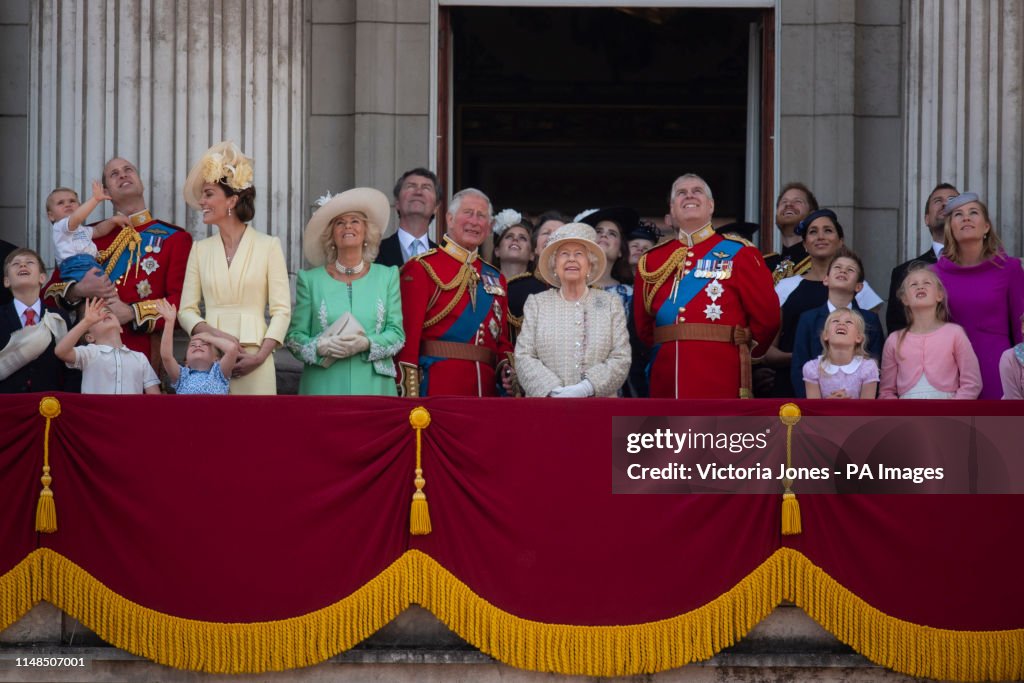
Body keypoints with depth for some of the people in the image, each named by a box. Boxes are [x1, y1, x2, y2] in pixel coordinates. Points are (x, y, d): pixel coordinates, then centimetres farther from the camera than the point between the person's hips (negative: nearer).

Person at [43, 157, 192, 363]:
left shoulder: (175, 238, 7)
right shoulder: (90, 236, 17)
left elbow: (181, 301, -3)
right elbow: (50, 292, 16)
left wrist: (132, 312, -15)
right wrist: (78, 290, -5)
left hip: (143, 353, -2)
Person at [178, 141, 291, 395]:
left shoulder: (268, 246, 2)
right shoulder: (201, 250, 12)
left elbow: (281, 309, -1)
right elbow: (186, 310, 8)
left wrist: (261, 355, -14)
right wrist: (216, 335, -11)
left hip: (254, 359, -3)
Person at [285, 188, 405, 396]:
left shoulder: (387, 276, 10)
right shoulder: (310, 280, 7)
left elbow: (397, 333, 5)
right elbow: (294, 335, 5)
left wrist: (366, 343, -13)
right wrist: (321, 347, -14)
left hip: (373, 385, 1)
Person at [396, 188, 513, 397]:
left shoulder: (495, 278, 18)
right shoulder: (422, 268, -1)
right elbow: (408, 338, -8)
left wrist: (507, 369, 0)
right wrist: (409, 396, -16)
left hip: (486, 389, 6)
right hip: (436, 387, -5)